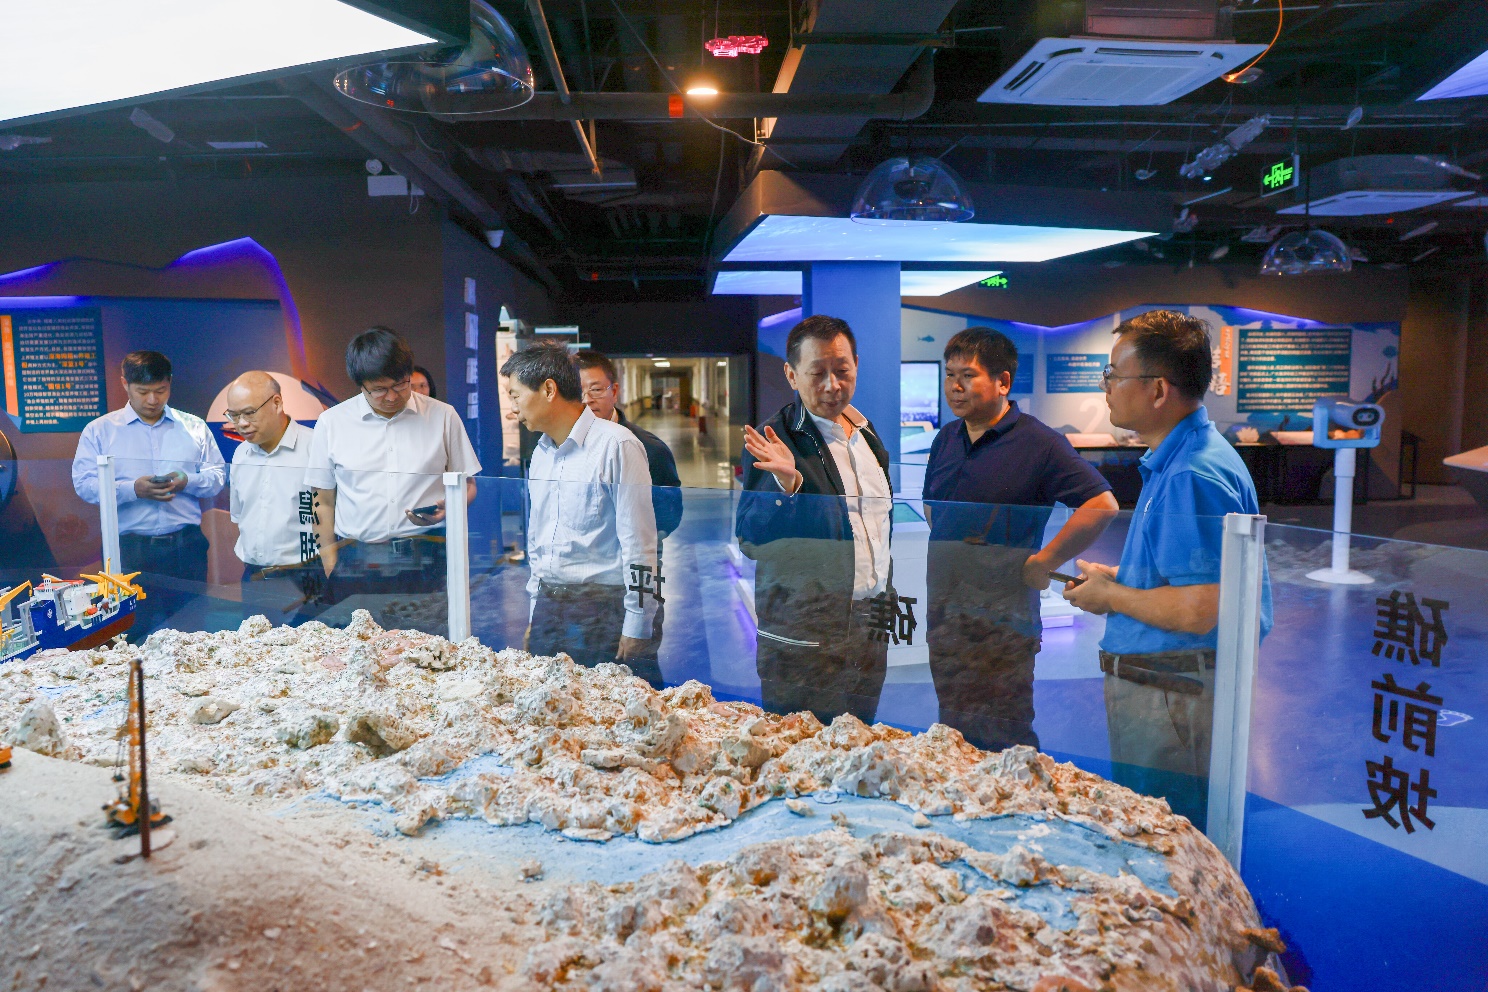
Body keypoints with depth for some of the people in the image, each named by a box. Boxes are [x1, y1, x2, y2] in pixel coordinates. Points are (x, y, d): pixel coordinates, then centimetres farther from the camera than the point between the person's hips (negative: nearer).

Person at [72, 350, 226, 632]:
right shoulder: (99, 430, 7)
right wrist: (133, 489, -17)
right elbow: (84, 484, -1)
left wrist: (187, 481, -12)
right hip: (129, 548, -1)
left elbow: (217, 476, 9)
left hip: (186, 545, 1)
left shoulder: (194, 427, 11)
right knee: (139, 632, -1)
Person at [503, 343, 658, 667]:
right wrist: (535, 615, 19)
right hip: (548, 605, 7)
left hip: (601, 607, -6)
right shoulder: (541, 452, 13)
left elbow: (639, 542, -13)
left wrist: (636, 627, -14)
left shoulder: (616, 445, -12)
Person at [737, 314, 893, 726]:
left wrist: (889, 607, 16)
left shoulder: (867, 434, 10)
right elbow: (749, 541, -15)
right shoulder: (775, 440, -11)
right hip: (804, 641, -6)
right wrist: (785, 484, -30)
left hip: (871, 629, 6)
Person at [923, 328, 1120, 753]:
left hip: (1003, 619, -6)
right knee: (954, 731, 17)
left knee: (1003, 740, 2)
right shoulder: (946, 439, 11)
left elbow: (1102, 504, -15)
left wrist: (1043, 562, -14)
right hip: (944, 616, 7)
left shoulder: (1038, 443, -10)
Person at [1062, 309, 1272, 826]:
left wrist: (1110, 596, -12)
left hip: (1172, 699, -11)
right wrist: (1120, 579, 13)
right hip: (1162, 685, 11)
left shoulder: (1192, 477, -22)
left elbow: (1199, 611, -26)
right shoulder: (1176, 461, 13)